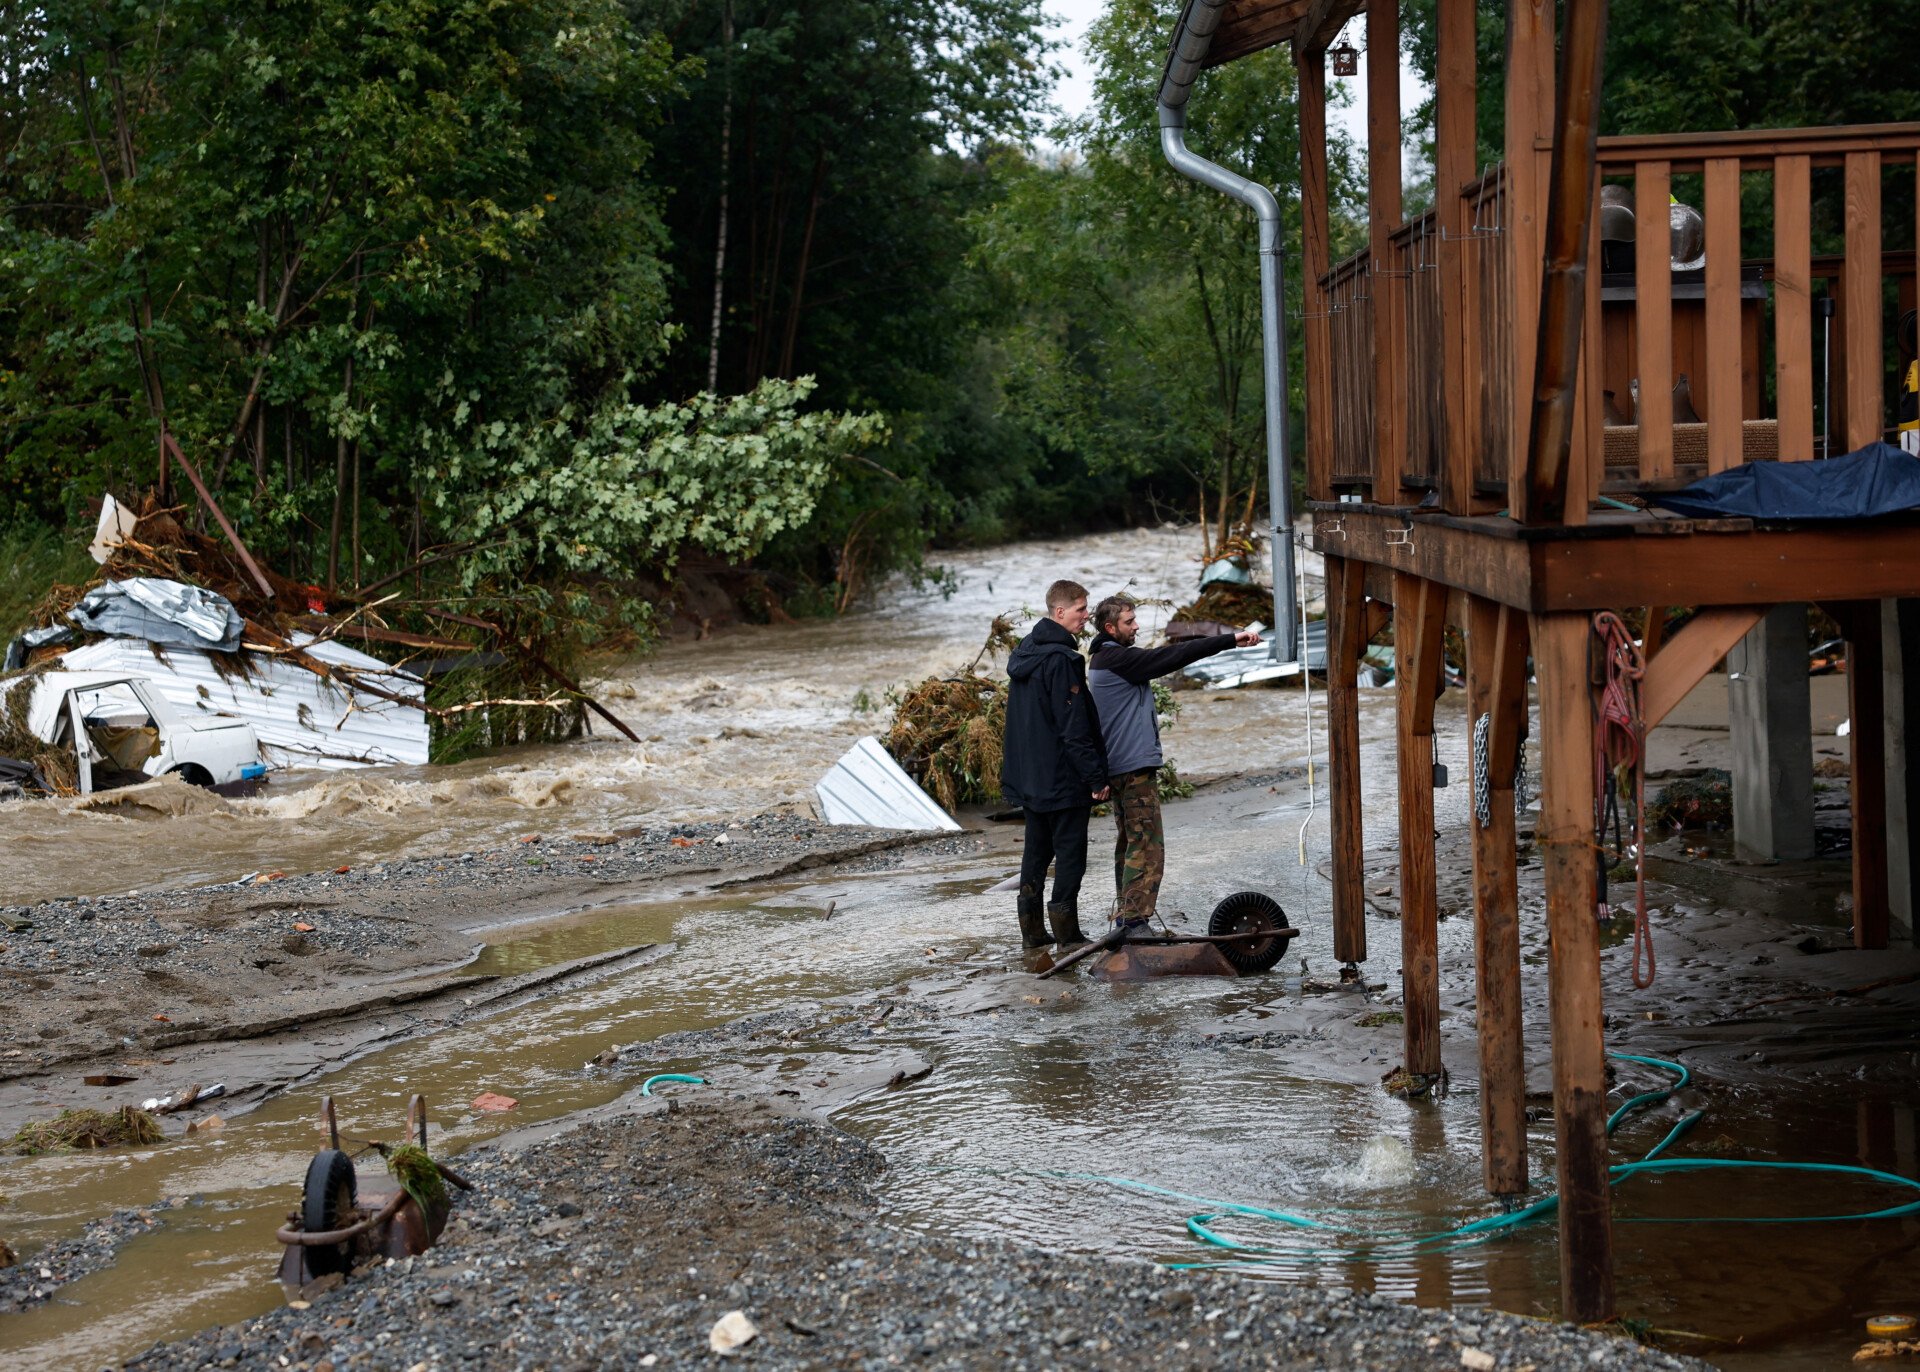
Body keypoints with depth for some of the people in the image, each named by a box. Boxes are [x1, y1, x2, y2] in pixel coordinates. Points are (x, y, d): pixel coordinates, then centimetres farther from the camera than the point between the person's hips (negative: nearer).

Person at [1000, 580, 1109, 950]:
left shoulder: (1024, 652, 11)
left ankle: (1032, 930, 16)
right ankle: (1066, 930, 0)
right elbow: (1074, 728, -21)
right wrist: (1096, 777, -17)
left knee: (1036, 850, 14)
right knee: (1070, 852, -2)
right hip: (1063, 778, -9)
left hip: (1029, 776, 9)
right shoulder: (1060, 659, -19)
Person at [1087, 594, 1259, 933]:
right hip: (1136, 765, -11)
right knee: (1147, 845, -11)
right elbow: (1172, 656, -20)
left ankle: (1125, 915, 23)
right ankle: (1135, 921, -15)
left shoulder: (1100, 660, 16)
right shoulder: (1118, 659, -16)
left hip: (1116, 765, 11)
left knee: (1130, 842, 18)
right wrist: (1231, 640, -22)